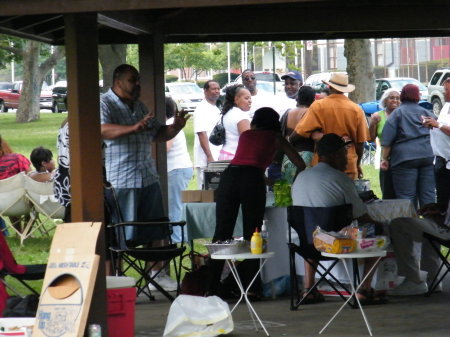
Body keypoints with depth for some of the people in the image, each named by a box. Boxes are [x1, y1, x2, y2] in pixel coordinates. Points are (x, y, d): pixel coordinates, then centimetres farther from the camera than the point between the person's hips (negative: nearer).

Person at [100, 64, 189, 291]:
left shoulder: (139, 106, 19)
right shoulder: (105, 104, -7)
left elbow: (159, 134, 25)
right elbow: (103, 130, -26)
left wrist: (176, 127, 4)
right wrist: (133, 128, -39)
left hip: (148, 178, 8)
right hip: (120, 181, -8)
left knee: (154, 231, 13)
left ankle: (156, 272, 24)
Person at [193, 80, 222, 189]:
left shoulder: (216, 110, 19)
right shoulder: (202, 109, -9)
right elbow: (202, 134, -17)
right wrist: (209, 157, -23)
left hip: (218, 159, 9)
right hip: (205, 161, -9)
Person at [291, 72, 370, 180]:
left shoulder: (318, 106, -5)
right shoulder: (356, 109, 1)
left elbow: (299, 132, -8)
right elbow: (360, 142, 6)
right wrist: (358, 164, 19)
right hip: (349, 166, 1)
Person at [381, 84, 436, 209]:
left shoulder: (397, 113, 1)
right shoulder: (426, 113, 15)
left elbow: (387, 140, -4)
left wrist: (384, 159, -2)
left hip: (405, 157, -4)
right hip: (428, 156, 4)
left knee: (406, 196, -4)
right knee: (428, 194, 8)